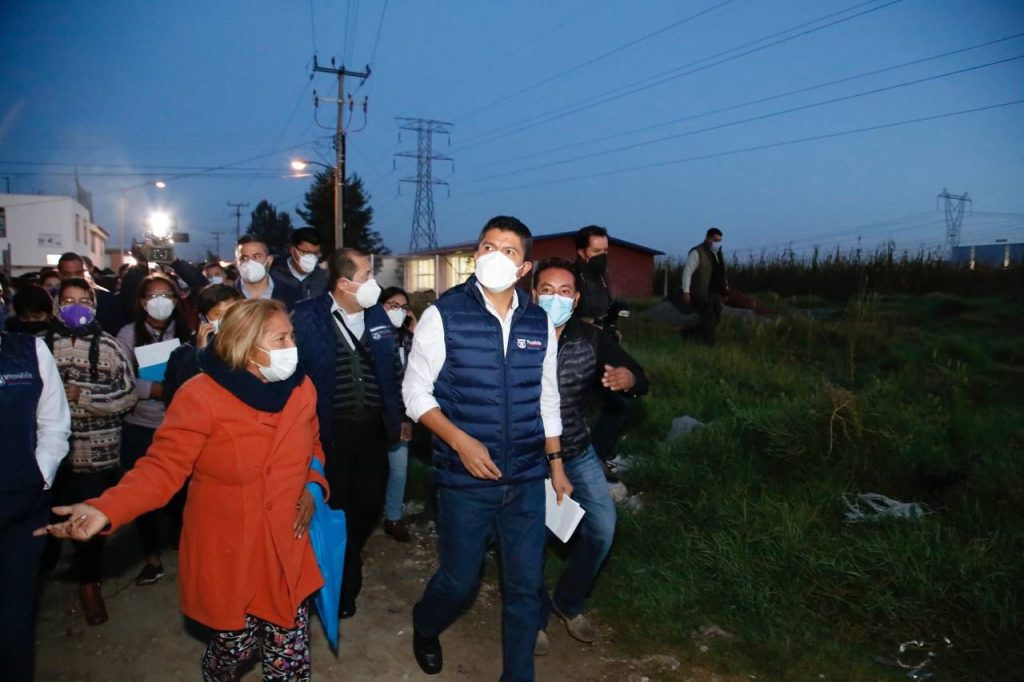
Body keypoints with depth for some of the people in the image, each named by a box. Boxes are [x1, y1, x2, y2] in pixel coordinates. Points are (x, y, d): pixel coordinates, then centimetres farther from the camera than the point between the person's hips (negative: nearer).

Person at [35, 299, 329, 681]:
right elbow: (162, 469, -16)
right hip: (227, 558, -3)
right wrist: (106, 509, -30)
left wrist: (312, 486, -2)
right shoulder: (200, 396, -17)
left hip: (287, 553, 4)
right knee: (235, 648, 15)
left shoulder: (301, 388, -1)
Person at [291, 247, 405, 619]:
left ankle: (346, 564, 40)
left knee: (370, 504, 11)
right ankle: (341, 586, 31)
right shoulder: (308, 317, -8)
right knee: (335, 507, 8)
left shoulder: (377, 316, 6)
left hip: (373, 427, 4)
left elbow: (393, 369, 12)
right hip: (330, 429, -4)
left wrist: (399, 416, 11)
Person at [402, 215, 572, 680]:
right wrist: (461, 441, -17)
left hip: (527, 480, 3)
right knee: (459, 581, 12)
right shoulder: (444, 315, -9)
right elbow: (415, 392, -6)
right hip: (465, 480, -3)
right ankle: (425, 627, 47)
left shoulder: (539, 323, 3)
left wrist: (555, 461, 11)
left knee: (526, 587, 10)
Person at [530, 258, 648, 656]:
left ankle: (567, 601, 33)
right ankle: (533, 617, 31)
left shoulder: (590, 338, -7)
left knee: (602, 529, 6)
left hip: (578, 452, 4)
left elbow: (639, 379, -4)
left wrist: (628, 378, -28)